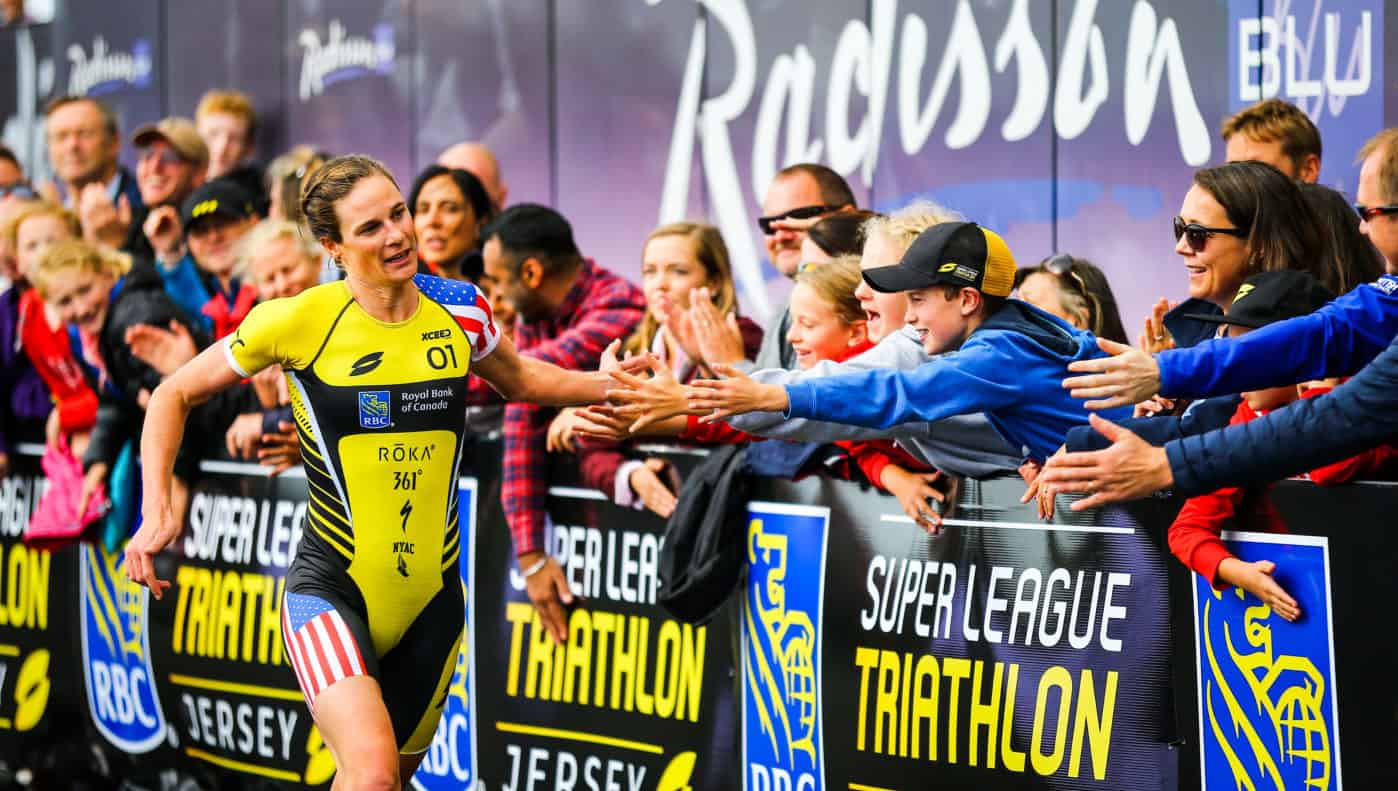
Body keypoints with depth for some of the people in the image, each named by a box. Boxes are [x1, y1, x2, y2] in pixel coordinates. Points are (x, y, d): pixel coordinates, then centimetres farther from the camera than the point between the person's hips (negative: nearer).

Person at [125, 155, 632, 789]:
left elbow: (519, 379, 23)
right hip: (330, 590, -4)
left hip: (429, 600, 4)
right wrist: (157, 511, -11)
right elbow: (174, 395, 1)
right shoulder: (298, 321, -11)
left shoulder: (459, 312, -1)